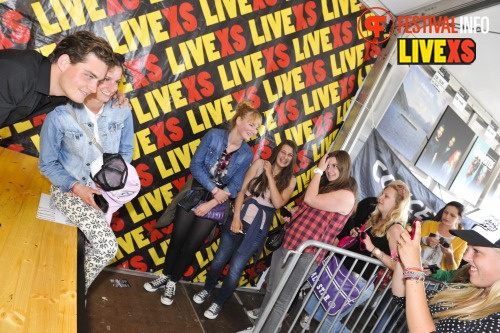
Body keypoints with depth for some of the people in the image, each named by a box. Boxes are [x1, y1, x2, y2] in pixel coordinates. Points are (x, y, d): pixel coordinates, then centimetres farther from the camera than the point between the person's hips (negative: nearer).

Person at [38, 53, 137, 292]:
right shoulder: (60, 116, -18)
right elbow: (47, 164, -6)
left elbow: (126, 151, 4)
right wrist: (77, 187, -18)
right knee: (107, 247, -18)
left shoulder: (122, 112, -9)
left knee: (96, 244, 5)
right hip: (69, 189, -4)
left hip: (104, 189, 4)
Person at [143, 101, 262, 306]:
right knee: (177, 239, 10)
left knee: (191, 246, 7)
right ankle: (164, 275, 34)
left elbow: (234, 187, -7)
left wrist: (210, 203, -15)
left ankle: (172, 283, 28)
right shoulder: (214, 135, -12)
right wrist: (214, 189, -19)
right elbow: (195, 165, -14)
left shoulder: (246, 155, -8)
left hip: (216, 205, 0)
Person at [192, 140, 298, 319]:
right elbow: (241, 189, -5)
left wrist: (270, 176, -15)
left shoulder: (290, 180, 0)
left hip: (258, 229, 0)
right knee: (219, 259, 10)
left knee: (235, 268, 0)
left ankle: (218, 303, 25)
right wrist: (236, 216, -13)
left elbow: (278, 203, -14)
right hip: (240, 218, 1)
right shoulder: (260, 164, -3)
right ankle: (206, 289, 39)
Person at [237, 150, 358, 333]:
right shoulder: (326, 186, 15)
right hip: (286, 243, 9)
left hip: (305, 254, -9)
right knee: (271, 290, 20)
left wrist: (318, 170, -13)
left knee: (281, 300, 0)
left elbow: (310, 200, -22)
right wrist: (291, 213, 8)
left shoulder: (346, 195, -14)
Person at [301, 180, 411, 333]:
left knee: (330, 319, 0)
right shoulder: (374, 219, 11)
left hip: (360, 282, -9)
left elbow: (397, 265, -21)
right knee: (310, 306, 12)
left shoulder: (395, 228, -14)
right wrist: (356, 235, 2)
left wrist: (373, 249, -27)